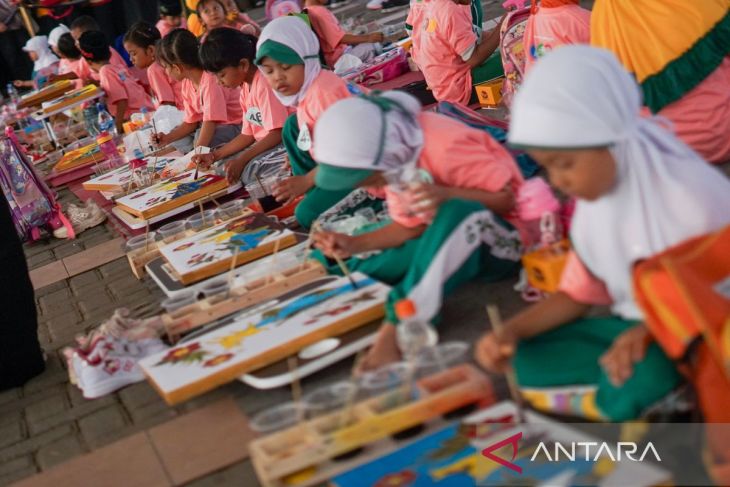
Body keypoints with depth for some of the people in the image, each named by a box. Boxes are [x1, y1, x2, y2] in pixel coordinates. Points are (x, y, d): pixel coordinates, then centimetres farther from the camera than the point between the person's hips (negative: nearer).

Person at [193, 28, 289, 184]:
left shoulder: (264, 83, -20)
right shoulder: (246, 88, 10)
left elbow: (278, 133, -25)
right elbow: (247, 135, 13)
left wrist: (242, 159, -27)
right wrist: (214, 155, 5)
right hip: (264, 143, 10)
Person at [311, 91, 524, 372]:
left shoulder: (445, 146, -26)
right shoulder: (396, 163, -2)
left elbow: (509, 197, -22)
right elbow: (409, 226, 3)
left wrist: (446, 194, -36)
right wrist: (354, 245, -11)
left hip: (501, 237, -7)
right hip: (448, 236, 8)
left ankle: (397, 326, -41)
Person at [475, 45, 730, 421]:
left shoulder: (693, 197, -22)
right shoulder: (595, 199, -1)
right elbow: (576, 294, 8)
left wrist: (652, 332, -33)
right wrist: (510, 332, -8)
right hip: (638, 327, 7)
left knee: (642, 377, -37)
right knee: (528, 363, -7)